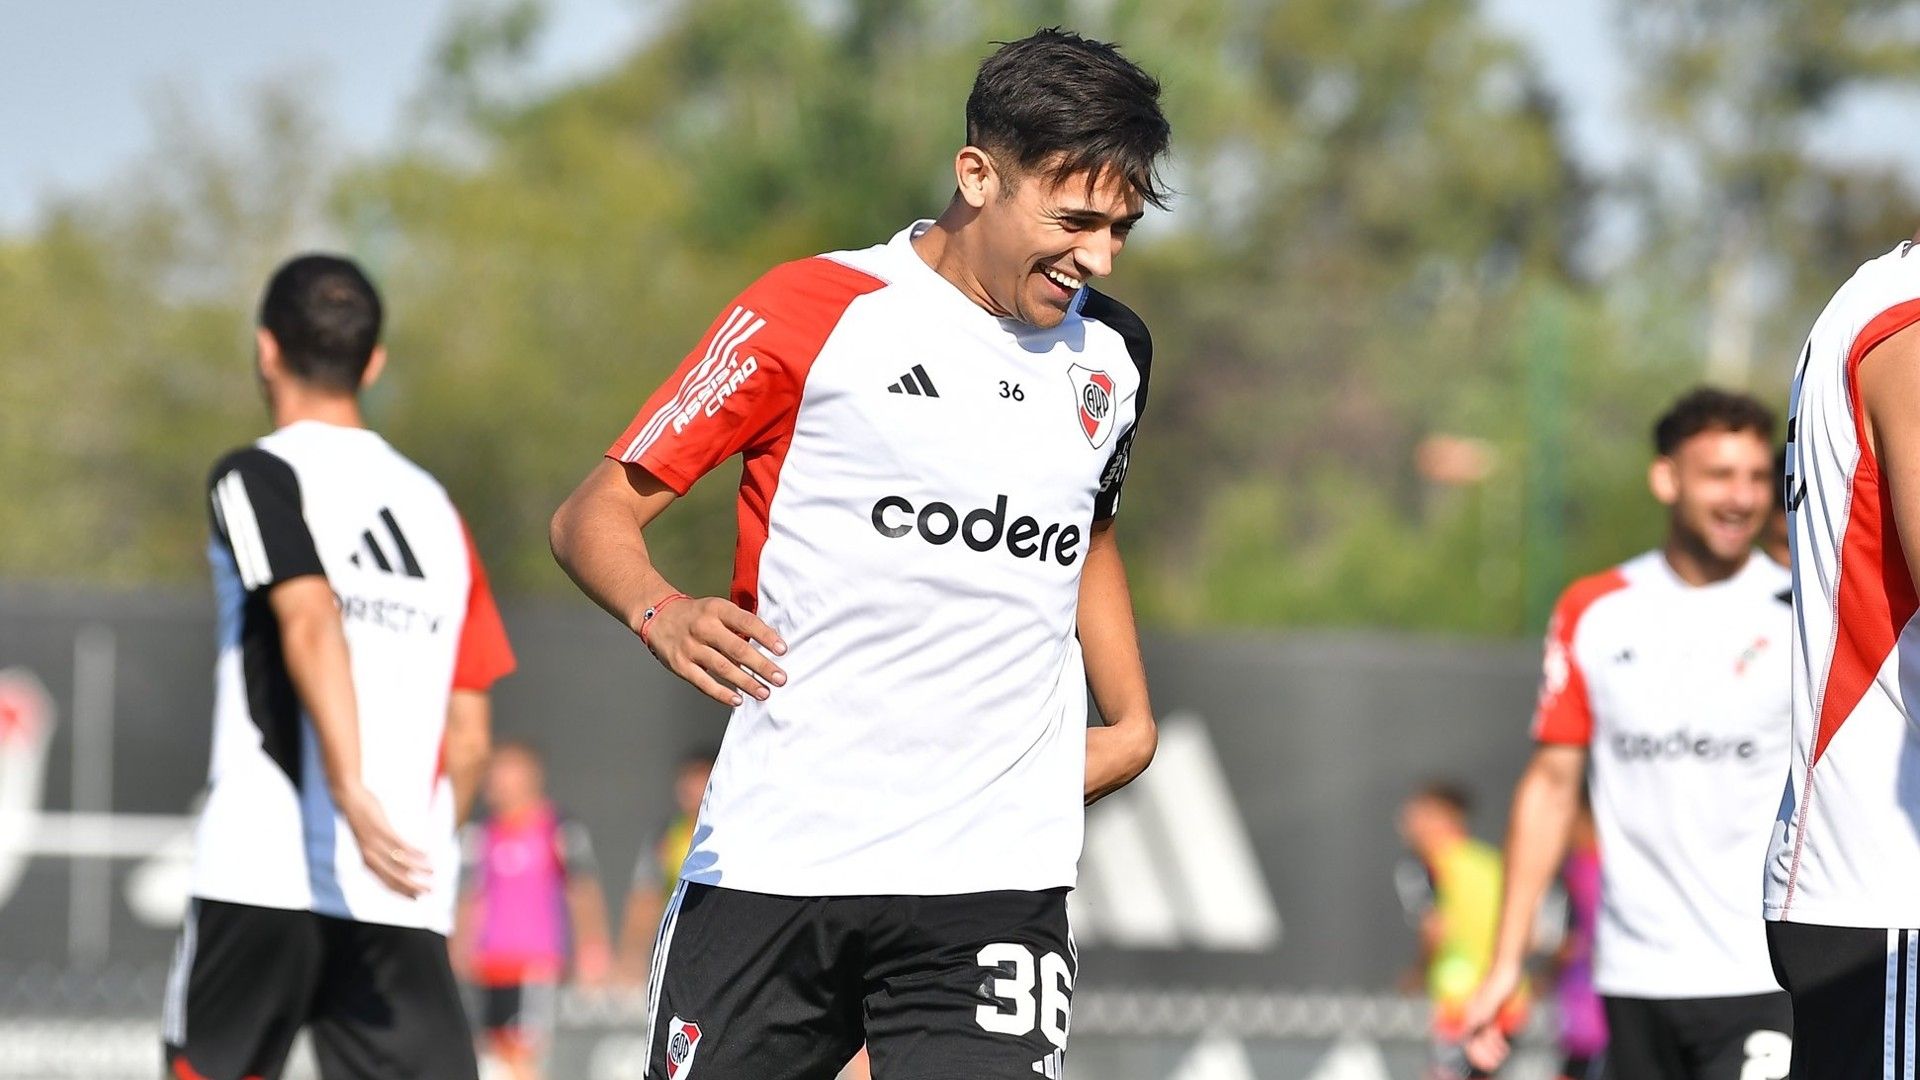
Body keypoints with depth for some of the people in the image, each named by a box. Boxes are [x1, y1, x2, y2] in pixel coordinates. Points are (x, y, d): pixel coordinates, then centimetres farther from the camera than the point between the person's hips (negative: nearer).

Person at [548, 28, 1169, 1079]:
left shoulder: (1110, 354, 13)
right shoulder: (811, 311, -3)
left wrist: (1130, 719, 20)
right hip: (772, 864, -3)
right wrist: (662, 612, -23)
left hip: (995, 883, 3)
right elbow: (594, 515, -2)